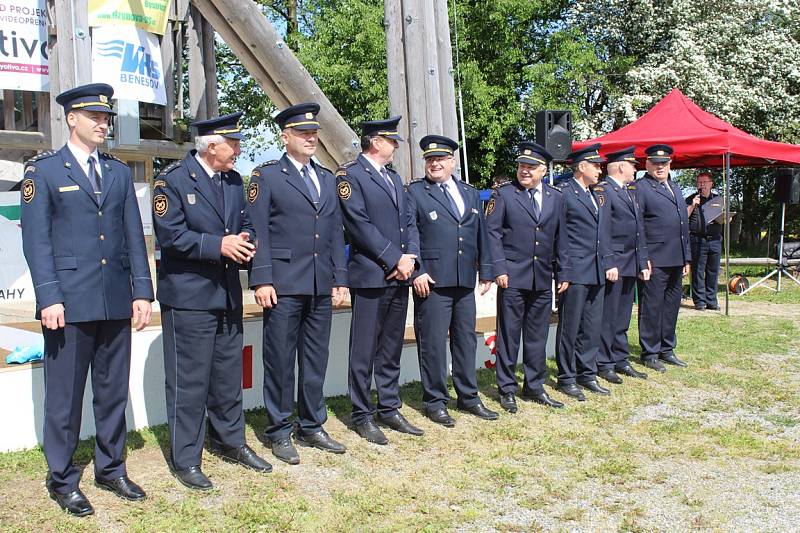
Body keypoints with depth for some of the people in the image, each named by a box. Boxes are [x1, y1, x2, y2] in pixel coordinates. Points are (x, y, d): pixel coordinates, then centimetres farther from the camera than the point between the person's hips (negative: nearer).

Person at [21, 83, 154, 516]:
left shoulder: (119, 172, 14)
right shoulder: (43, 170, 1)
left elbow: (134, 236, 10)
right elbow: (36, 239, -6)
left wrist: (142, 291, 4)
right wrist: (49, 297, -13)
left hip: (116, 302, 5)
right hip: (69, 303, -4)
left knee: (113, 391, 13)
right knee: (64, 395, 5)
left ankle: (111, 469, 27)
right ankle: (61, 480, 19)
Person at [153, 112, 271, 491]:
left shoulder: (234, 181, 12)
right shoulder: (173, 180, -9)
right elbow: (170, 234, -16)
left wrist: (245, 242, -4)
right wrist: (218, 246, -21)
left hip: (228, 295, 7)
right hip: (189, 297, -7)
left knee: (229, 374, 16)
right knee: (189, 380, -1)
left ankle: (231, 442, 31)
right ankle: (185, 458, 11)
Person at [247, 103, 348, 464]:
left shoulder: (327, 178, 17)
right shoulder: (266, 176, 0)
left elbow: (336, 231, 16)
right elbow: (258, 231, -6)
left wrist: (340, 279, 10)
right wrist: (262, 280, -13)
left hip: (322, 286, 5)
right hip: (284, 285, -5)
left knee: (316, 361, 11)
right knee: (280, 362, 2)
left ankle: (312, 427, 24)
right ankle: (280, 432, 15)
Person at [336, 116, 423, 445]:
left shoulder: (394, 177, 19)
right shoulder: (350, 175, -6)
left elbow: (408, 221, 16)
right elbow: (360, 225, -15)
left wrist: (410, 257, -2)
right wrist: (395, 260, -14)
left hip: (399, 278, 8)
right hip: (370, 278, -7)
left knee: (391, 350, 14)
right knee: (364, 352, 1)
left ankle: (389, 410, 24)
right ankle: (362, 416, 11)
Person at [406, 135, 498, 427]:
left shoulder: (471, 193, 16)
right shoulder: (414, 192, 0)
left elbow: (481, 235, 17)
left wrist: (486, 271, 13)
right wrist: (416, 272, -14)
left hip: (465, 281, 5)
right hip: (432, 280, -5)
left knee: (466, 339, 12)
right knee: (433, 342, -1)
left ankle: (468, 397, 25)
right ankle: (435, 402, 11)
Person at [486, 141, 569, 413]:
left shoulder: (555, 197, 10)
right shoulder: (503, 193, -2)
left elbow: (560, 238, 14)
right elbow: (492, 232, -5)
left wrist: (563, 272, 10)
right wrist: (499, 269, -12)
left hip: (543, 279, 4)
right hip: (512, 278, -4)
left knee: (537, 336, 11)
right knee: (508, 335, 3)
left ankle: (534, 387, 23)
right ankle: (507, 389, 13)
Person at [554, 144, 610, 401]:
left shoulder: (595, 196, 18)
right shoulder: (563, 193, -9)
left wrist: (604, 263, 16)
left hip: (596, 272, 8)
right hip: (574, 272, -8)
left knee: (592, 327, 12)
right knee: (569, 327, 1)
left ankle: (587, 375, 23)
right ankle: (566, 379, 11)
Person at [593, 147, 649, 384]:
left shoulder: (631, 191, 18)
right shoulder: (602, 190, -10)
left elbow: (639, 229, 19)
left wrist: (643, 262, 14)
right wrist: (609, 264, -21)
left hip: (631, 264, 9)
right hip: (613, 263, -9)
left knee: (623, 316, 14)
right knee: (607, 316, -2)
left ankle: (621, 360, 23)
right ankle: (604, 364, 7)